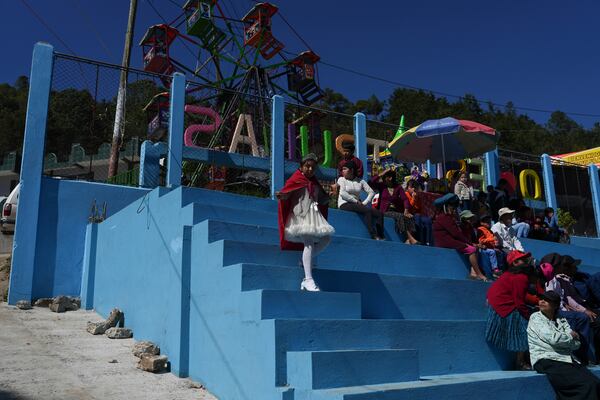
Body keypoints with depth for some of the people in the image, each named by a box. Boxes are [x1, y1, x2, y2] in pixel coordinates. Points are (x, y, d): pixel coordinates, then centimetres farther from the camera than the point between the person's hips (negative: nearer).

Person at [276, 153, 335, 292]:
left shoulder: (314, 183, 20)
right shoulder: (296, 178, 0)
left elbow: (322, 200, 25)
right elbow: (286, 193, -13)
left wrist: (329, 197, 8)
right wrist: (280, 195, -35)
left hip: (314, 215, 8)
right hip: (301, 214, -8)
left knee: (326, 238, 0)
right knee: (309, 243, -20)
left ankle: (306, 260, 16)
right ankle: (308, 280, -24)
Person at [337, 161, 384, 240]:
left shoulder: (360, 181, 14)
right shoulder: (341, 179, 5)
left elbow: (371, 192, 10)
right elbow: (343, 193, -10)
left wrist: (364, 203, -5)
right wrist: (356, 201, -12)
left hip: (357, 203, 5)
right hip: (345, 204, -5)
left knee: (379, 213, -14)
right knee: (367, 210, -30)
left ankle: (381, 236, -19)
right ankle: (374, 236, -31)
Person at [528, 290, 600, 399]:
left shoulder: (561, 320, 21)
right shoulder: (535, 317, 4)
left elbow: (576, 344, 10)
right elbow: (553, 338, -10)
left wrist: (560, 339, -5)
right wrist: (571, 335, 6)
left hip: (567, 360, 6)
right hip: (546, 361, -6)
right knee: (588, 384, -24)